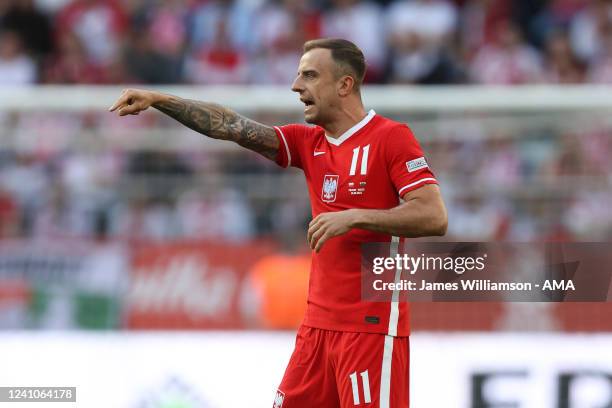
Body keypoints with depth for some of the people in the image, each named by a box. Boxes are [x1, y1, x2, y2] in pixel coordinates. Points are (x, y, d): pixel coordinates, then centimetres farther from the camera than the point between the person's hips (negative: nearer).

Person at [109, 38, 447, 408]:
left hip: (372, 327, -7)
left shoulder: (391, 138, -8)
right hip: (319, 323, 7)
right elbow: (233, 127, 6)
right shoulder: (308, 142, 12)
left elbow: (434, 218, -16)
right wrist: (158, 100, -3)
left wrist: (353, 217, -20)